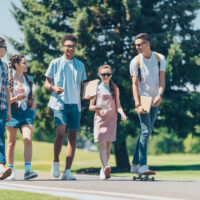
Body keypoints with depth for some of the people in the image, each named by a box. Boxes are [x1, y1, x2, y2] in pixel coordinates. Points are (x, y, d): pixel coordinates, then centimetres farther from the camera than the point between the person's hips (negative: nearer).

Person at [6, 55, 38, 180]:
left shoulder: (29, 79, 12)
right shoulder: (8, 80, -1)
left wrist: (34, 102, 0)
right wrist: (15, 99, -20)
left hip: (27, 112, 3)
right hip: (13, 112, -3)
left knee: (28, 140, -14)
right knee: (11, 142, 5)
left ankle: (28, 169, -20)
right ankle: (10, 170, 14)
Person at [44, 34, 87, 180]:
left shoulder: (80, 65, 15)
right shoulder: (55, 63, 7)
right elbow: (46, 83, 8)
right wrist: (53, 88, -13)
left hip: (75, 104, 3)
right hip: (60, 103, -3)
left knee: (72, 135, -1)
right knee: (61, 133, -17)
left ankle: (68, 171, 1)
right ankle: (56, 162, 7)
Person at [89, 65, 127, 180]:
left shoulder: (115, 89, 12)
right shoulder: (97, 88, 7)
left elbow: (118, 105, 13)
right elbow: (91, 107, 8)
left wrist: (122, 113, -7)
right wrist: (97, 107, -14)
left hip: (111, 119, 2)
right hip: (100, 118, -2)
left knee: (108, 146, 4)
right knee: (102, 145, -15)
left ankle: (104, 170, 15)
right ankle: (105, 168, -26)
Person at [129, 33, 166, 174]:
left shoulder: (160, 58, 4)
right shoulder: (135, 61, -4)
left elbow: (162, 80, 1)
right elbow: (135, 84, -7)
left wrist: (160, 95, -18)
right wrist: (137, 104, -17)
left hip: (155, 100, 4)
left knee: (147, 131, 6)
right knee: (146, 131, -15)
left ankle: (135, 164, 12)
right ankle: (142, 165, -16)